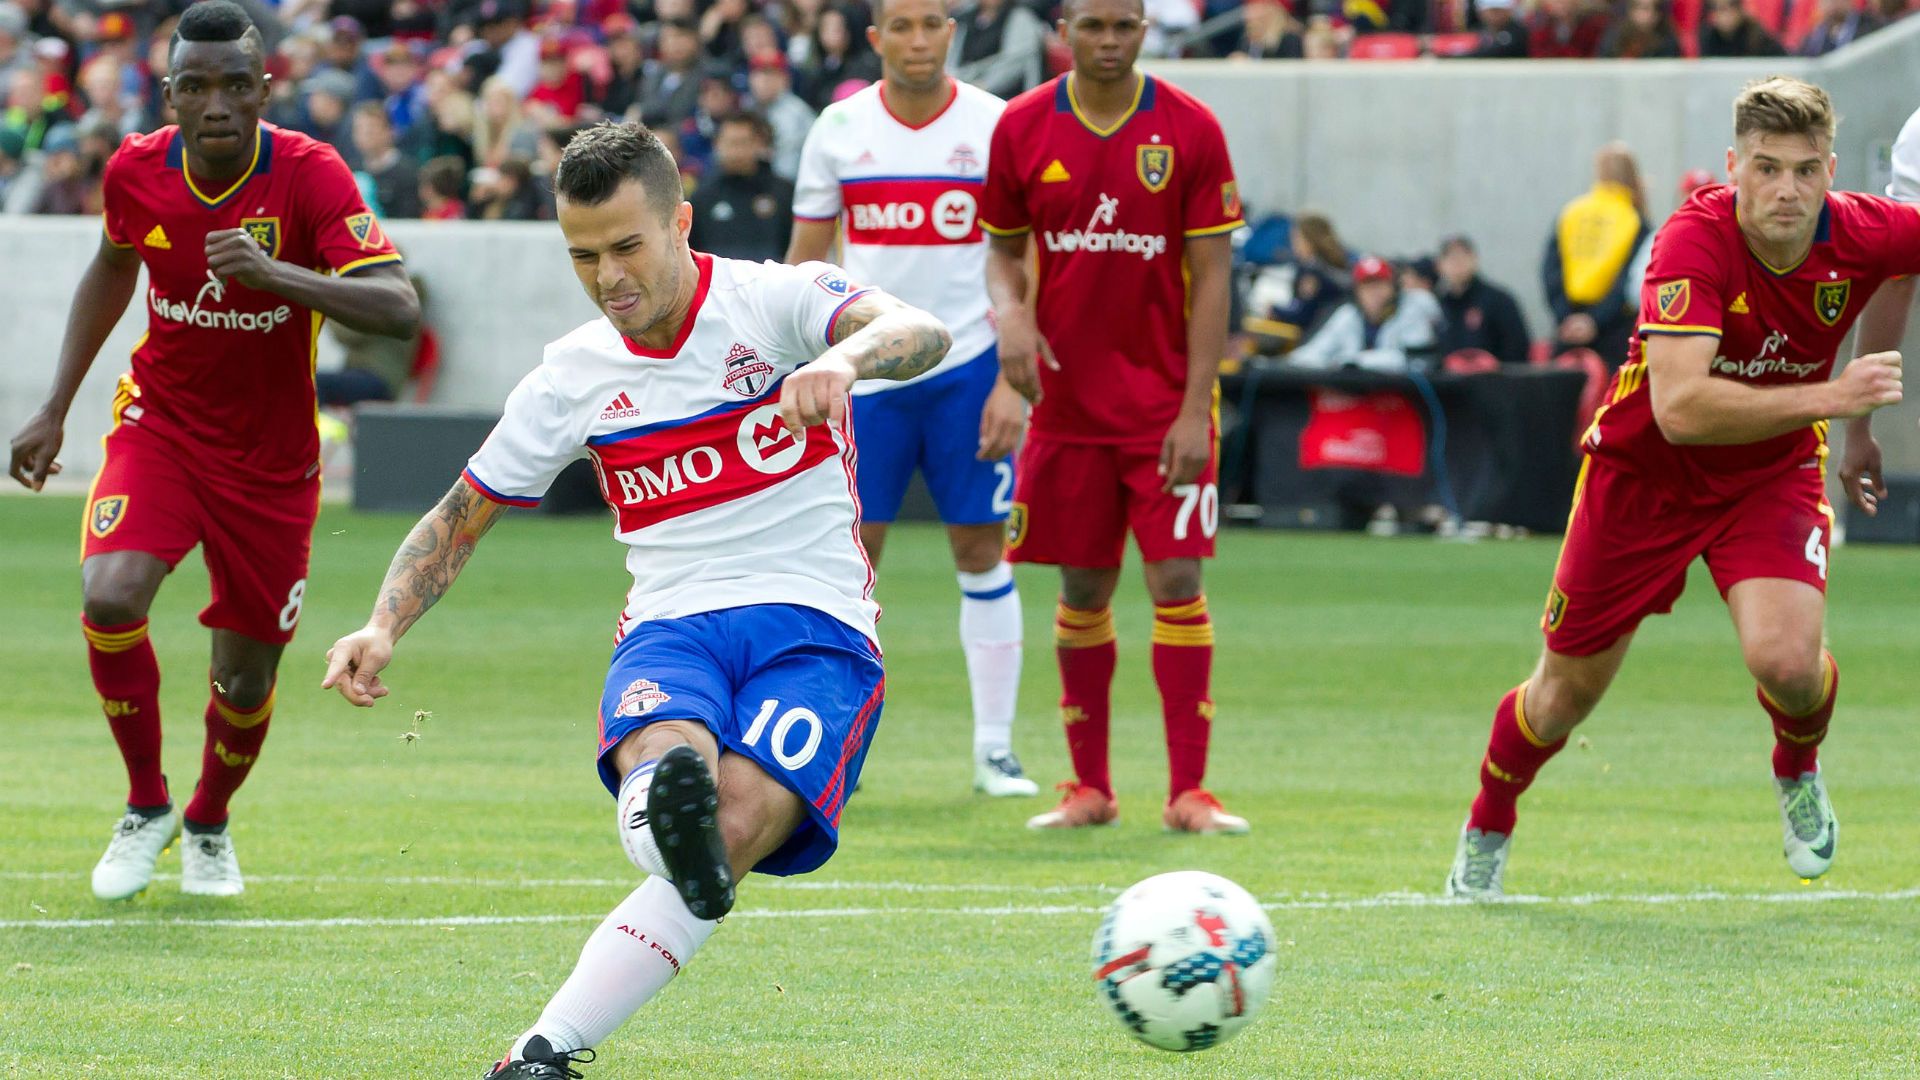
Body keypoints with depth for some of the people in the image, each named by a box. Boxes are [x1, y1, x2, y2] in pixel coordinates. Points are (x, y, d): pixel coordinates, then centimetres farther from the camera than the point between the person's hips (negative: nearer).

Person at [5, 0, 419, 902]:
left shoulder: (309, 176, -21)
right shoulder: (137, 170, -10)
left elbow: (398, 309, -31)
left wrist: (276, 275, -44)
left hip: (272, 457, -1)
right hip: (159, 424, 1)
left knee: (245, 680, 4)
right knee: (109, 598, -24)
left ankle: (209, 825, 37)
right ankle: (146, 807, 0)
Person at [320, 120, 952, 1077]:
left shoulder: (774, 302, -1)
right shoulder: (572, 378, 11)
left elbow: (920, 334, -20)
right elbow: (457, 522, 21)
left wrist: (844, 357, -44)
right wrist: (383, 626, 2)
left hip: (813, 629, -4)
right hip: (670, 629, 4)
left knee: (739, 826, -29)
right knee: (665, 758, -34)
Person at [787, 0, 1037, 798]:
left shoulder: (997, 127, -3)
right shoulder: (840, 128, 3)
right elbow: (805, 261, 9)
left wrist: (1013, 384, -10)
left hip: (967, 367, -1)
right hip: (865, 368, 1)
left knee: (982, 551, 1)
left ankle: (994, 748, 8)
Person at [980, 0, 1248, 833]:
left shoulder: (1189, 131, -5)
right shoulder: (1022, 129, 0)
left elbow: (1212, 276, -5)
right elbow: (1002, 249, 12)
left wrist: (1195, 409, -11)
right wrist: (1010, 312, -12)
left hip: (1165, 405, -2)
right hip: (1068, 400, 2)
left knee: (1177, 583, -9)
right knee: (1082, 591, 6)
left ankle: (1188, 791, -6)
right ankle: (1089, 788, 16)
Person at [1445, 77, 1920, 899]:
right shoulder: (1695, 242, -33)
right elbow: (1679, 407, -43)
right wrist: (1827, 398, -48)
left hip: (1774, 473, 2)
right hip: (1645, 471, -2)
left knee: (1786, 659, -24)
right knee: (1566, 692, 12)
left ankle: (1798, 770, 12)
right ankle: (1486, 831, 42)